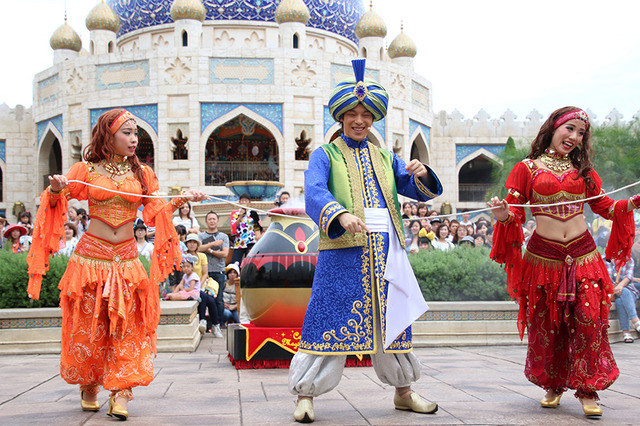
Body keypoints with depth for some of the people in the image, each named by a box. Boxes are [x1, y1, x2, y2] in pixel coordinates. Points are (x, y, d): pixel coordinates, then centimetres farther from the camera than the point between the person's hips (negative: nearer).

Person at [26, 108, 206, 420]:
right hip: (91, 257, -1)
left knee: (126, 327, -3)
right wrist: (56, 189, -17)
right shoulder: (87, 170, 2)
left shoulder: (141, 173, 8)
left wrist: (182, 199, -10)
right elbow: (54, 203, 5)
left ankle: (120, 394, 1)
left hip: (126, 260, 2)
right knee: (89, 327, 5)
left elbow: (158, 213, 6)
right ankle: (89, 387, 25)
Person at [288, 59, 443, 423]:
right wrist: (340, 215, -34)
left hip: (387, 251, 5)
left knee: (392, 319, 11)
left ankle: (404, 392, 24)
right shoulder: (326, 155, 4)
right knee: (333, 319, -7)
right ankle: (306, 395, 3)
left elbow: (418, 191, 13)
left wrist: (421, 175, -11)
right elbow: (314, 192, -15)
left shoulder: (385, 158, 19)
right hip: (343, 251, -4)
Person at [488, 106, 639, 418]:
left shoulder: (583, 170, 13)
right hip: (544, 257, -2)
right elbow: (515, 211, 1)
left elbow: (604, 206, 13)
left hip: (582, 254, 2)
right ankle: (553, 386, 22)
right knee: (546, 325, 4)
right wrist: (503, 215, -21)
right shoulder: (527, 168, 4)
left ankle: (587, 390, 4)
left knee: (589, 320, -6)